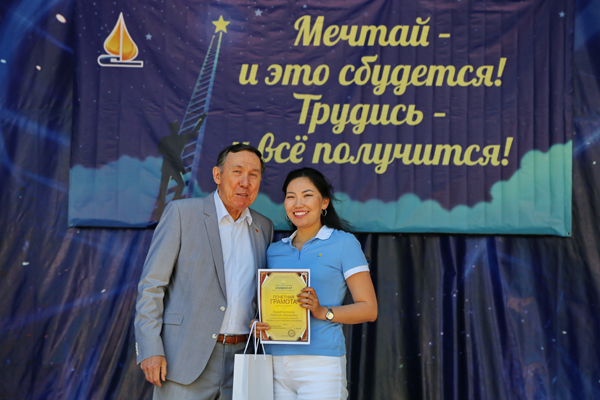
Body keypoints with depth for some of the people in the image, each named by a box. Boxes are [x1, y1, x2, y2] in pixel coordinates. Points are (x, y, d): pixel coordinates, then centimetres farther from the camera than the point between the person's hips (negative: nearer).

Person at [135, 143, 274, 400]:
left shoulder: (264, 227, 12)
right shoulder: (181, 213, -2)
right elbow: (151, 284, -4)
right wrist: (150, 349, -12)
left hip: (240, 359, 4)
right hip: (187, 358, -4)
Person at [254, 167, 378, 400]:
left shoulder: (344, 243, 1)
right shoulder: (274, 250, 15)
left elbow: (369, 309, -3)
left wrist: (323, 311, -17)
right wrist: (258, 324, 0)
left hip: (321, 363, -4)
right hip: (275, 362, 4)